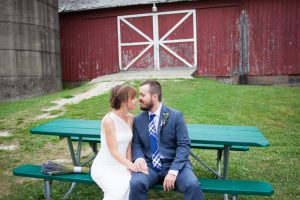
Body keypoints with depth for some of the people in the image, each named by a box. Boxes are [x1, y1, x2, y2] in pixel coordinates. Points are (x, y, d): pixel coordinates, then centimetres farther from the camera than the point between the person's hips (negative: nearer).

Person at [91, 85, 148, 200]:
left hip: (121, 165, 5)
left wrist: (129, 166, -6)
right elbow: (114, 152, -21)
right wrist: (133, 166, -27)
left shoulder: (130, 118, 0)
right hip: (104, 167, -5)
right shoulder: (109, 120, -20)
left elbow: (129, 145, 5)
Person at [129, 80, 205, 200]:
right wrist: (139, 158, -17)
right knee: (135, 183, -28)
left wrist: (173, 171, -19)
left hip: (174, 164, -1)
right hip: (149, 165, 2)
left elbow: (184, 145, -8)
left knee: (193, 185, -28)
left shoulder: (175, 116, -4)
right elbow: (136, 144, 7)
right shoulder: (138, 120, 6)